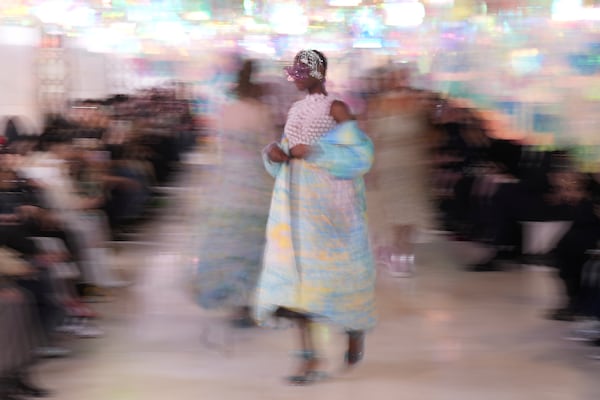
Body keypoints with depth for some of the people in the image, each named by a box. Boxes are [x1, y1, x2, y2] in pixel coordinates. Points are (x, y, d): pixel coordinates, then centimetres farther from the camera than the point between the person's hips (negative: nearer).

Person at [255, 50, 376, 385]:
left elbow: (358, 153, -13)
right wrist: (274, 152, 0)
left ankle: (356, 327, 32)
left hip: (328, 198, -6)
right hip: (295, 198, 6)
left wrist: (313, 151, -19)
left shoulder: (336, 109, -4)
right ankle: (310, 359, -7)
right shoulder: (297, 110, 17)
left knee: (334, 266, 0)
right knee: (296, 268, -5)